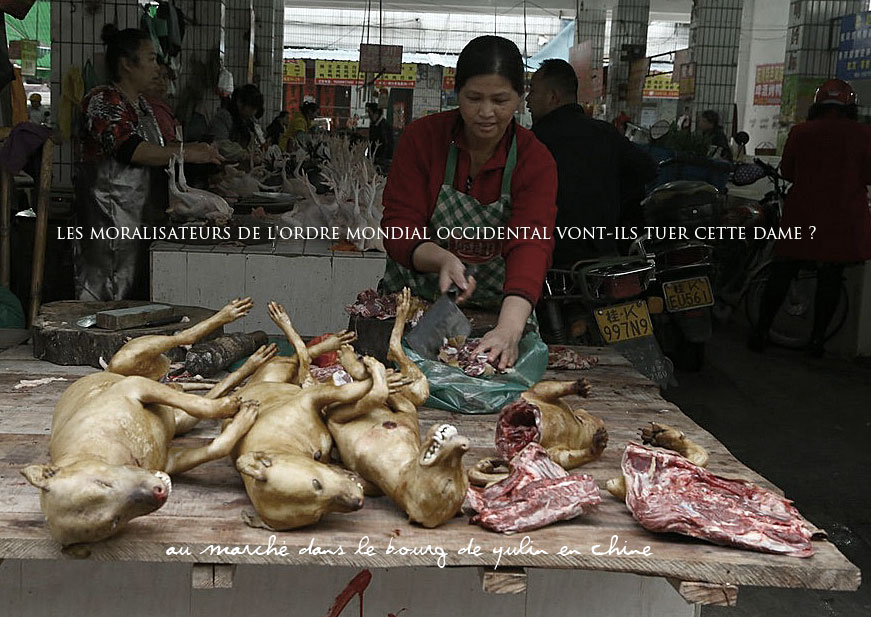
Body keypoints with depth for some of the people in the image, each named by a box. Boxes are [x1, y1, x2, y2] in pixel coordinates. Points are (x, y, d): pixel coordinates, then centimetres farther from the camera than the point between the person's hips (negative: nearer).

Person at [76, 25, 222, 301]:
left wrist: (196, 149, 10)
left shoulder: (141, 102, 18)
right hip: (111, 213, -9)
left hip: (143, 215, 9)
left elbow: (154, 149, 25)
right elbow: (130, 149, -24)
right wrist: (186, 153, -23)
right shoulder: (102, 101, -11)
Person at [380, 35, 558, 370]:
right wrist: (442, 259, -31)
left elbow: (530, 245, -22)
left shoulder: (536, 161, -7)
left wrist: (509, 329, -38)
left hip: (495, 313, 0)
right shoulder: (421, 137, -5)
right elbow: (398, 230, -9)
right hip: (410, 305, 0)